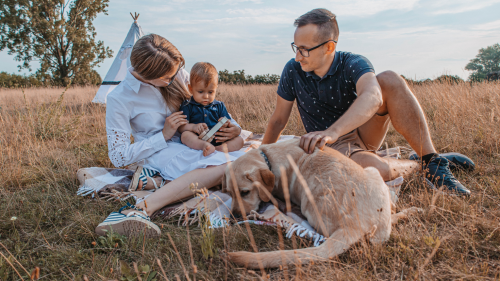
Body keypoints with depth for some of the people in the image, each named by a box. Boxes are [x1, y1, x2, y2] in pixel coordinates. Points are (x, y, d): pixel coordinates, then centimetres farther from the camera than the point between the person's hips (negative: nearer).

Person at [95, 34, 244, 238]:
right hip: (162, 153, -7)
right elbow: (118, 157, -10)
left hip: (194, 142, 7)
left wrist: (233, 127, -6)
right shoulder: (119, 99, -12)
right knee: (223, 165, -35)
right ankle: (140, 209, -45)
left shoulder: (177, 74, -1)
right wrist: (164, 135, -17)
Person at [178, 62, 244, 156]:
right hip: (197, 141, -3)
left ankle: (218, 149, -39)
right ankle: (205, 146, -57)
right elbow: (180, 127, -1)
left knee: (239, 140, -15)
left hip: (218, 140, 4)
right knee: (185, 135, -31)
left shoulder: (219, 106, 17)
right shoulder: (187, 106, 7)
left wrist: (226, 124, -13)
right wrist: (193, 127, -22)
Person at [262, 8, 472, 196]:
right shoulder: (293, 71, -11)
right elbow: (278, 120, -1)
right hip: (333, 146, 0)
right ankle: (418, 166, -1)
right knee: (377, 170, -37)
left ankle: (432, 163, -24)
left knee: (390, 80, -28)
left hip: (363, 132, 1)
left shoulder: (353, 64, -18)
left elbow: (372, 98, -41)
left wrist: (332, 131, -58)